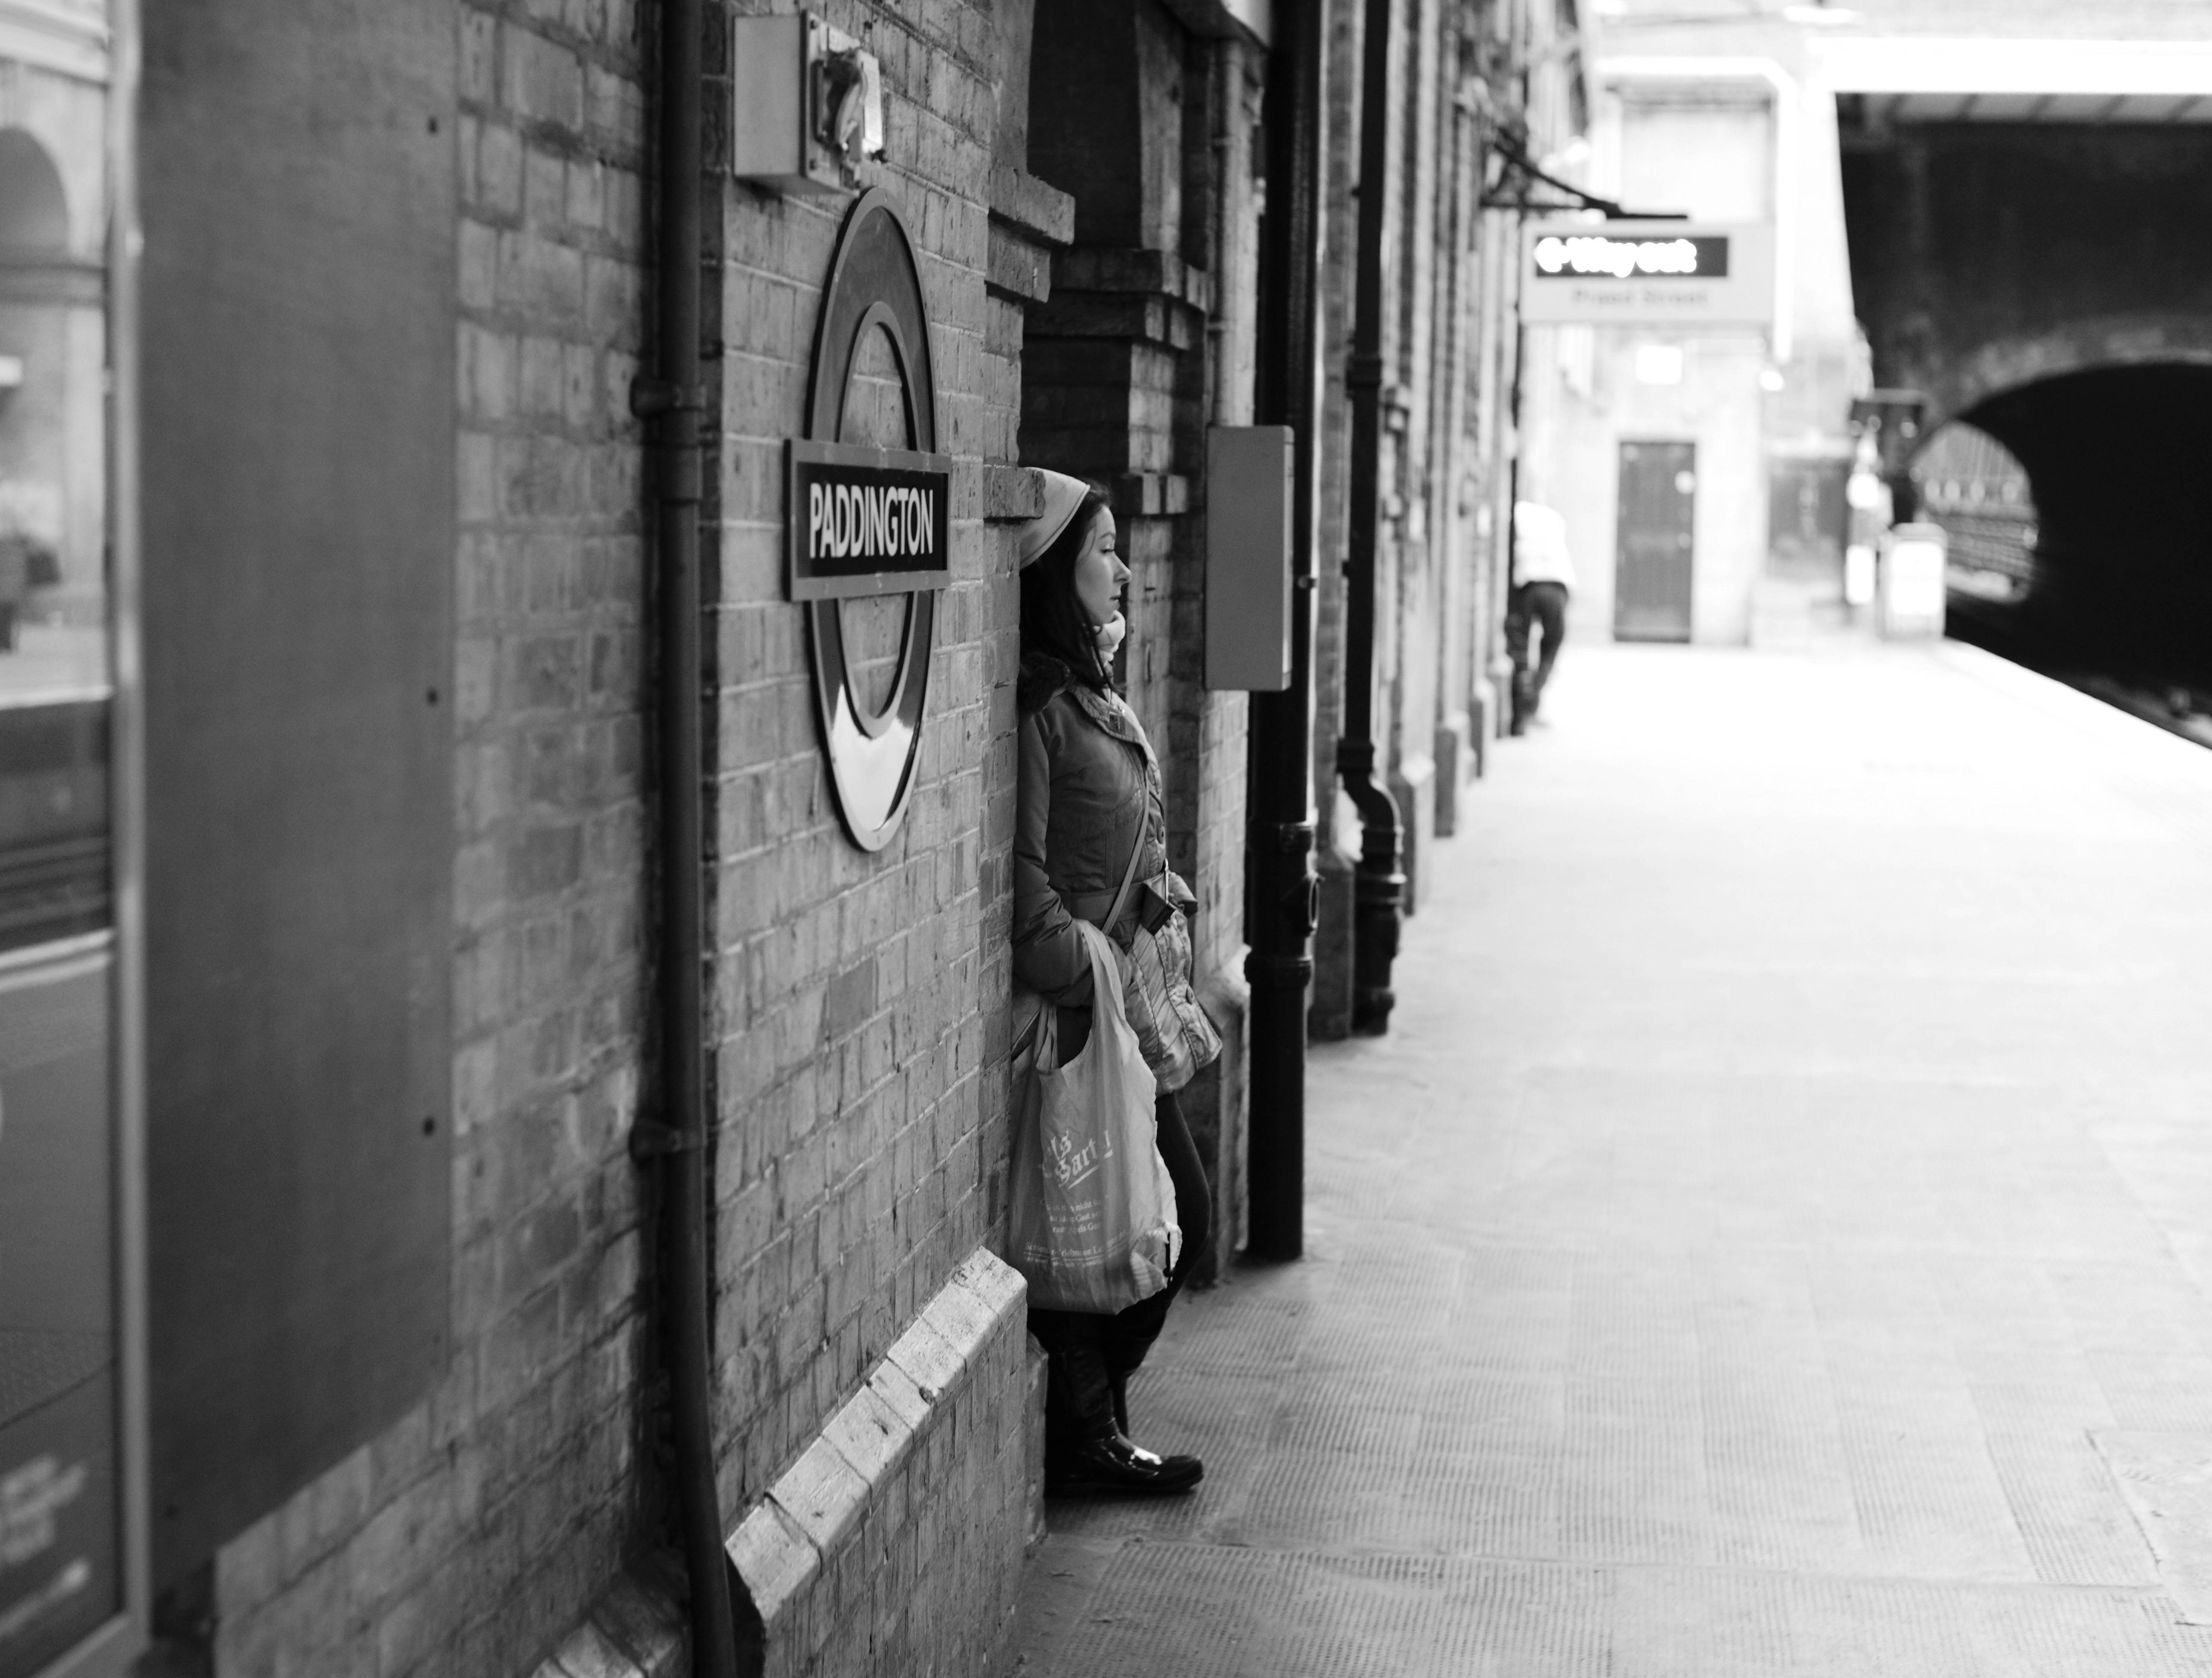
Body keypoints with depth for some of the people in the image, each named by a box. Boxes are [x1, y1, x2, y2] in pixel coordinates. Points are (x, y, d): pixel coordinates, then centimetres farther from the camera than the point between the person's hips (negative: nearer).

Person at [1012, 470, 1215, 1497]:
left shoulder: (1092, 697, 13)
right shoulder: (1037, 706, -17)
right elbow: (1022, 880, -21)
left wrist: (1167, 918, 5)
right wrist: (1098, 986, -19)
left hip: (1125, 1008, 10)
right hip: (1072, 1019, -10)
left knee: (1181, 1213, 13)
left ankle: (1093, 1423, 23)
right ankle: (1080, 1441, 11)